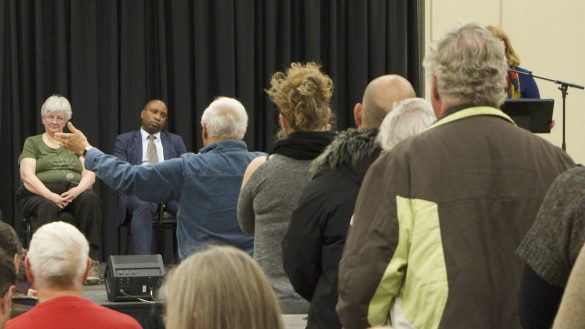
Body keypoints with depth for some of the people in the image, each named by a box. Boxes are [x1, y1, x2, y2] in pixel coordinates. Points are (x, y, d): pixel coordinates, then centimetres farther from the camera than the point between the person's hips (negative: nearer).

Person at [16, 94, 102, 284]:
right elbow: (27, 176, -1)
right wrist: (50, 195, -18)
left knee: (90, 199, -33)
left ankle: (91, 261, -37)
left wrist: (78, 189, -14)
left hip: (74, 193, 2)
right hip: (40, 195, -2)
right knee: (47, 208, -38)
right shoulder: (33, 143, 15)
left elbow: (90, 174, 10)